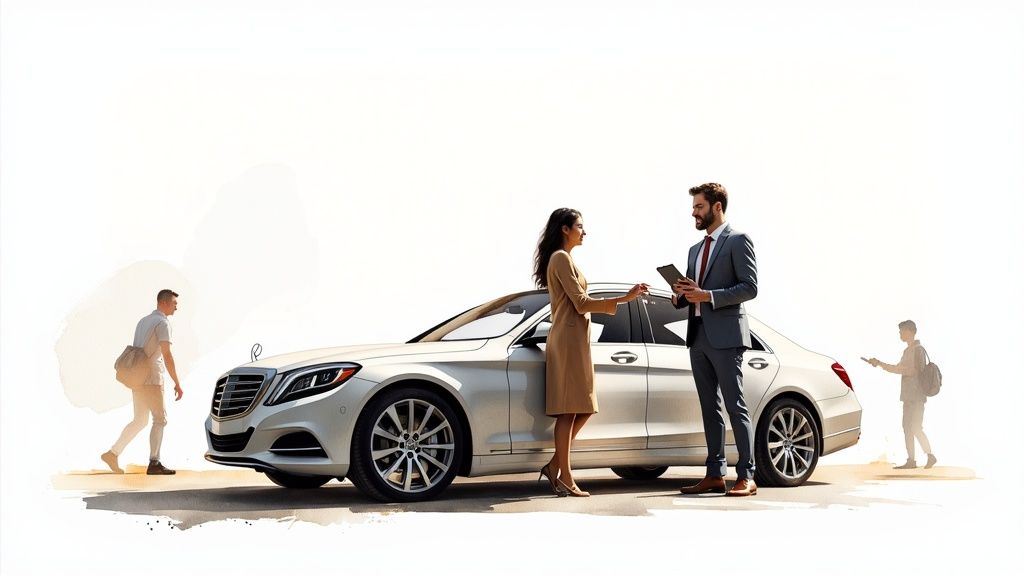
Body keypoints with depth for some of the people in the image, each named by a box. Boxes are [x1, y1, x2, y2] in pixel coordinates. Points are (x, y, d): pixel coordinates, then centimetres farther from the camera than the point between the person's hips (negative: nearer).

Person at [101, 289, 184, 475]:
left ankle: (112, 453, 9)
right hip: (152, 379, -8)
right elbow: (167, 356, -18)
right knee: (160, 419, 0)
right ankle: (154, 463, -3)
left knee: (140, 421, 15)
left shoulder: (143, 321, 18)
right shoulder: (162, 323, -11)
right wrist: (177, 383, -16)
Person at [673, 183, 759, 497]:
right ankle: (715, 474, 11)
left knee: (736, 407, -8)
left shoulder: (738, 240, -2)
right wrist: (682, 294, 2)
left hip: (725, 336, -8)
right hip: (698, 336, 8)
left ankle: (746, 477, -7)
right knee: (709, 409, 8)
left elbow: (749, 287, -10)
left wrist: (708, 295, -17)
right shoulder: (696, 249, 22)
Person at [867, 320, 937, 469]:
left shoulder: (918, 350, -10)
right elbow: (899, 369, 26)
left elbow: (916, 371, -18)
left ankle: (930, 456, 2)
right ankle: (911, 460, 7)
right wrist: (880, 364, 19)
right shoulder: (907, 350, 18)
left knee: (916, 428, -10)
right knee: (907, 427, 5)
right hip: (908, 395, 9)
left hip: (917, 396, -9)